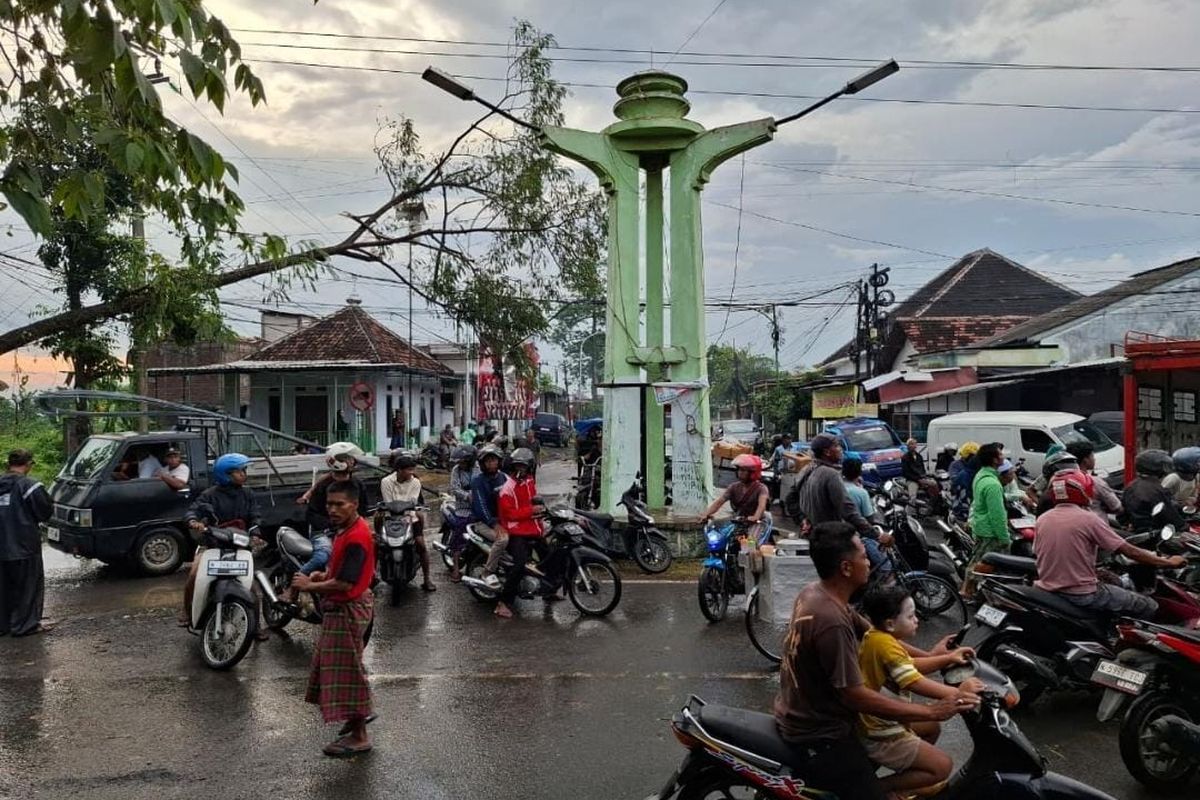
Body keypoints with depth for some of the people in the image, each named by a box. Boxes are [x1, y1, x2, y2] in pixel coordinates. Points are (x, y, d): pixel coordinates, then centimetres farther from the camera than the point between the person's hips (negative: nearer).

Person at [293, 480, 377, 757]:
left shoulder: (356, 537, -26)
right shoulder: (346, 529, 6)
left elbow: (344, 583, -28)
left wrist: (309, 586, -16)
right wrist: (324, 574, 2)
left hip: (348, 610, -10)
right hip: (340, 608, 10)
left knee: (347, 669, -1)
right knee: (339, 665, 23)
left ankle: (359, 737, 10)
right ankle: (359, 714, 40)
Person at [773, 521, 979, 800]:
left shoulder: (815, 591, -1)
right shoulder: (831, 621, -30)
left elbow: (872, 632, 11)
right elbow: (856, 697, -26)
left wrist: (928, 655, 9)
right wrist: (932, 711, -21)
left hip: (803, 716, 9)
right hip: (818, 738, -9)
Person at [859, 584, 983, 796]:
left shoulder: (875, 635, 3)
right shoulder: (886, 644, -27)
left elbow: (911, 666, 12)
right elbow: (915, 683, -31)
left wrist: (948, 658, 3)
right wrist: (958, 692, -20)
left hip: (875, 721, 10)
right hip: (880, 735, -10)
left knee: (932, 728, 27)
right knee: (942, 766, -6)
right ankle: (878, 788, -3)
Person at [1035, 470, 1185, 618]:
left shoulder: (1042, 520, 1)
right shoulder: (1087, 519, -13)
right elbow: (1130, 551, -10)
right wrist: (1169, 562, 2)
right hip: (1081, 594, -7)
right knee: (1148, 607, 9)